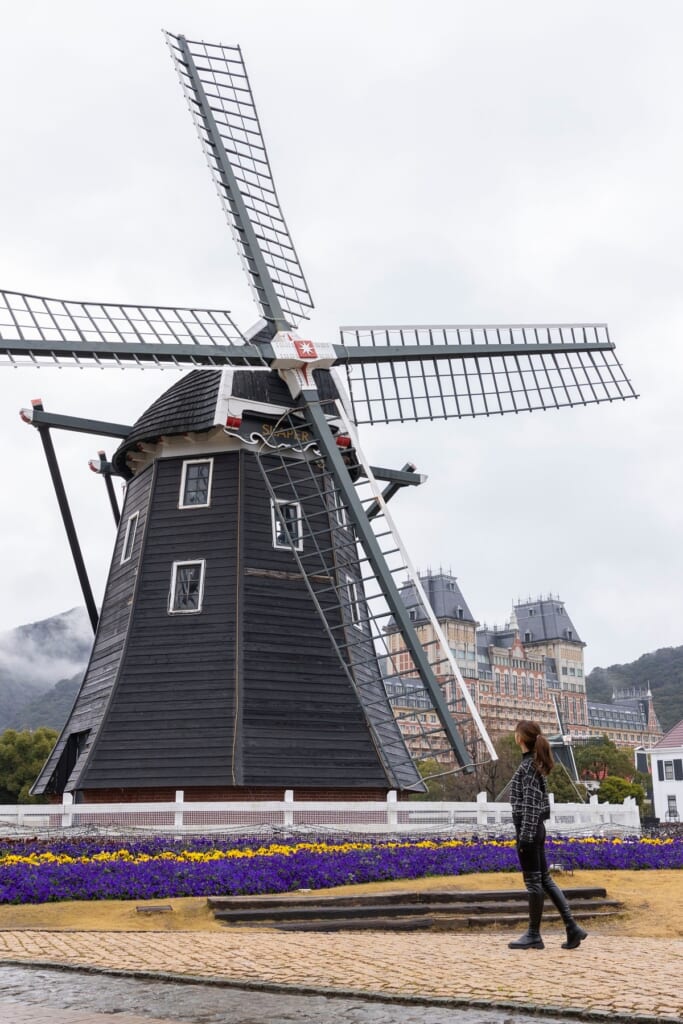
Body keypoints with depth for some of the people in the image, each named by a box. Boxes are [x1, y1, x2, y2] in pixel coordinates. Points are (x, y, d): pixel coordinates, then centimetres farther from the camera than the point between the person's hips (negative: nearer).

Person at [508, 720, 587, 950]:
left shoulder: (528, 765, -15)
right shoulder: (535, 763, 12)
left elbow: (530, 803, -18)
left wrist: (525, 836, -18)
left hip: (528, 828, -9)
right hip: (536, 828, 9)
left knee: (533, 881, 0)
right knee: (544, 879, 12)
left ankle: (534, 935, 9)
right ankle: (572, 927, 11)